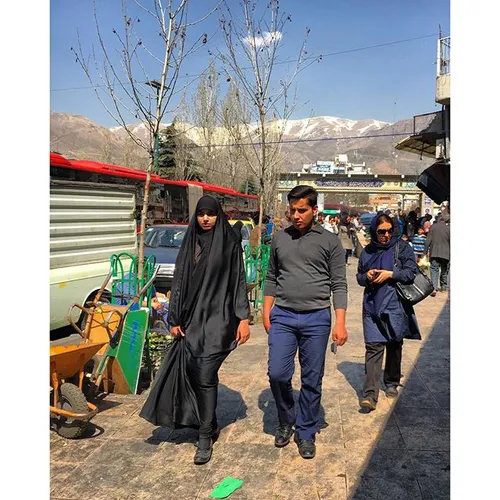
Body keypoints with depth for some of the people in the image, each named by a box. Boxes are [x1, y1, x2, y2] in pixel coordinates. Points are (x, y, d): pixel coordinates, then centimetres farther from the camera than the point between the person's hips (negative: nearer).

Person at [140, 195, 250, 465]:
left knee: (205, 376, -7)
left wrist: (243, 318, -9)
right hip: (192, 318, 5)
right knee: (194, 374, 9)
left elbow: (239, 281, -2)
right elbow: (179, 281, 9)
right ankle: (210, 425, 30)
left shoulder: (230, 243, -1)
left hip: (218, 318, -4)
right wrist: (175, 319, 5)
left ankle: (205, 438, 7)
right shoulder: (189, 243, 9)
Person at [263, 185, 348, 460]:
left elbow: (339, 284, 0)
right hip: (282, 316, 2)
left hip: (317, 318, -2)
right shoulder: (280, 239, 10)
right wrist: (266, 311, 8)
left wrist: (340, 322, -7)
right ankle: (286, 421, 24)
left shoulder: (329, 241, 1)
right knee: (277, 374, -3)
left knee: (312, 380, 6)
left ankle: (306, 432, 25)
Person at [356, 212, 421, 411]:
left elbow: (412, 271, -6)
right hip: (372, 305, 1)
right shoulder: (367, 251, 9)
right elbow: (359, 277, 18)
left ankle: (392, 383, 33)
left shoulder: (402, 247, 1)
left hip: (395, 305, -1)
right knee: (373, 346, -8)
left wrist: (390, 274, -15)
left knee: (394, 345, 12)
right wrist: (367, 276, -4)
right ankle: (370, 394, -10)